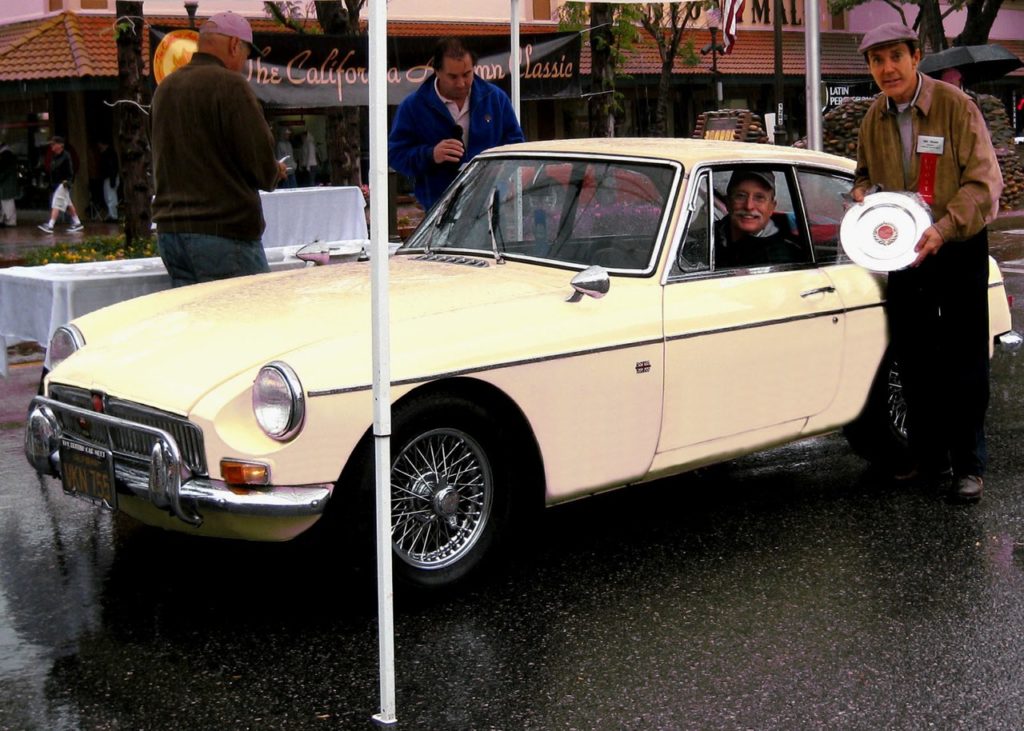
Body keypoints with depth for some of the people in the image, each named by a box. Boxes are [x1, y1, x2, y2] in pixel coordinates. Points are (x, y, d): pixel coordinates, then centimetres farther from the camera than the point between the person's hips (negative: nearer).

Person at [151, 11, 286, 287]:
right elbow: (260, 162, -14)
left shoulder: (165, 87, 13)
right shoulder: (229, 84, -11)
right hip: (224, 231, -8)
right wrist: (275, 172, 9)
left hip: (169, 231, 8)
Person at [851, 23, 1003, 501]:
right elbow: (866, 172, 18)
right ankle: (929, 460, 24)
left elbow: (984, 183, -18)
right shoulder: (875, 118, 2)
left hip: (958, 249, -6)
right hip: (903, 250, 6)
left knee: (964, 363, 0)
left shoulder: (956, 106, -15)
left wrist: (944, 228, -30)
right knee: (914, 362, 12)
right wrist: (863, 192, -5)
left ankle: (968, 466, 9)